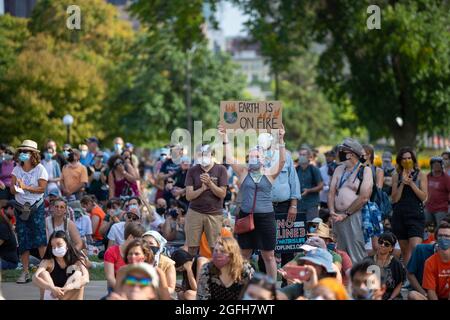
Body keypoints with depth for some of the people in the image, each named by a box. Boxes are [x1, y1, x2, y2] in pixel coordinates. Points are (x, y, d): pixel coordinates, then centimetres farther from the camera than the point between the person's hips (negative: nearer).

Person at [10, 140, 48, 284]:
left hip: (36, 207, -4)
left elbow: (42, 188, -14)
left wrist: (25, 187, -20)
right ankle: (25, 272, 9)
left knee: (40, 239, -14)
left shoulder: (40, 169, -6)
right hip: (20, 208, 4)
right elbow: (12, 188, 0)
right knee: (23, 241, 4)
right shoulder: (17, 169, 6)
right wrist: (16, 189, -23)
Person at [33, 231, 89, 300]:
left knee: (78, 274, -24)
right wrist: (51, 288, -47)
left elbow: (86, 279, -29)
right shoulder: (48, 262, -11)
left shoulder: (77, 260, -11)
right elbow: (35, 278, -28)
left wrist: (68, 287, -47)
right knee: (43, 274, -21)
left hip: (71, 297, 0)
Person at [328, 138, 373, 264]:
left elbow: (364, 197, -9)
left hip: (355, 216, -6)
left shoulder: (365, 170, 0)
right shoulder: (339, 170, 17)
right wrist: (332, 211, -5)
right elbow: (331, 192, 13)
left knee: (356, 255, -10)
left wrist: (345, 214, -10)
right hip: (337, 217, 6)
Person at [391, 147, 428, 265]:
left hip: (416, 215, -3)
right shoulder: (396, 177, 11)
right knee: (404, 250, 6)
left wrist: (411, 183, -11)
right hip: (399, 215, 3)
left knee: (415, 248, -18)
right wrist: (402, 183, -7)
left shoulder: (420, 175, 6)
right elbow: (394, 199, 3)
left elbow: (423, 197, -2)